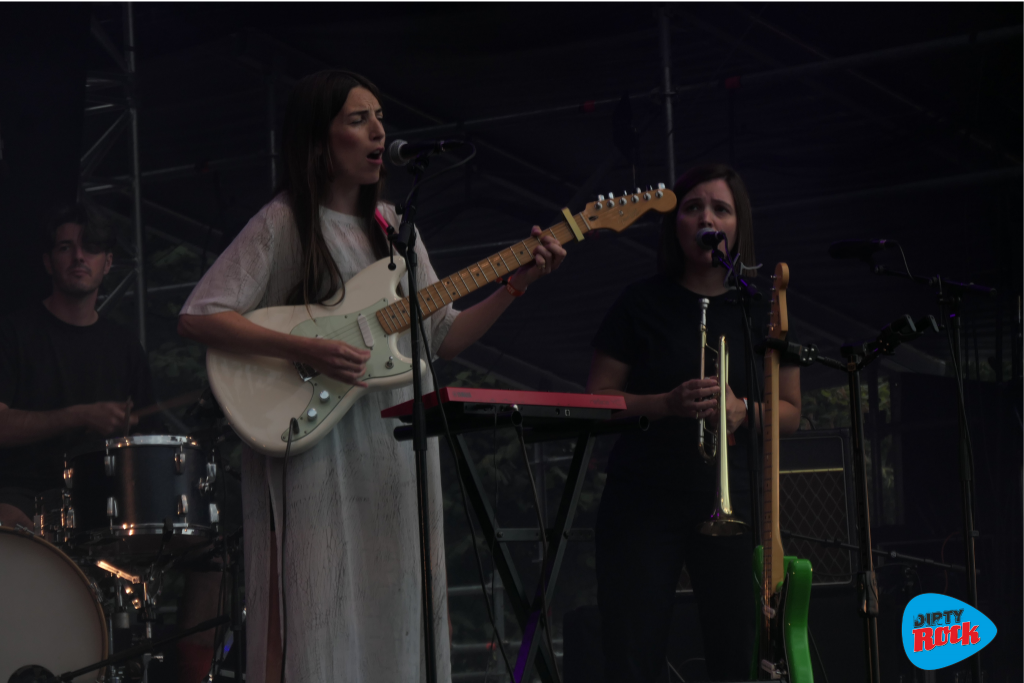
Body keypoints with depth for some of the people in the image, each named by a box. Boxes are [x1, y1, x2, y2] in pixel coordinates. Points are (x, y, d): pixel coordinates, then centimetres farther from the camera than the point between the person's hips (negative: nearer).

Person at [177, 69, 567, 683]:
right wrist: (308, 351, -21)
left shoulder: (392, 228, 14)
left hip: (394, 453, 6)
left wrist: (518, 283, 2)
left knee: (393, 614, 5)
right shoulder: (283, 224, -5)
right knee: (317, 619, -9)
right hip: (312, 451, -6)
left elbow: (442, 337, 14)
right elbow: (197, 318, -12)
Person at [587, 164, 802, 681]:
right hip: (643, 503, -1)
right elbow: (596, 401, 2)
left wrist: (742, 410, -11)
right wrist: (666, 404, -15)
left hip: (731, 501, 1)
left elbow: (790, 413, 10)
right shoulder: (643, 304, 5)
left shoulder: (761, 308, 10)